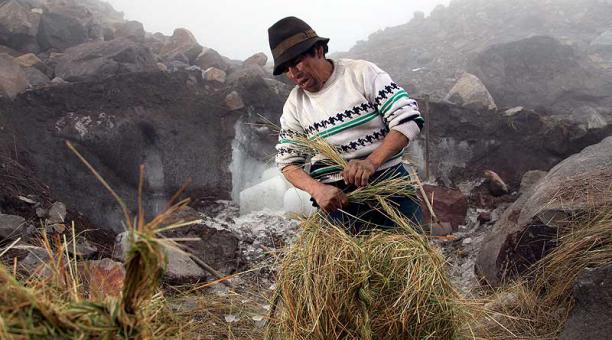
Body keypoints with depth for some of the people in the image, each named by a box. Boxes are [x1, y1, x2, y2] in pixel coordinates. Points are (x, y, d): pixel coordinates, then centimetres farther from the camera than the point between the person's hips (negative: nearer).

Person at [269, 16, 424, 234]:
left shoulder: (361, 73, -1)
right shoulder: (294, 105, 8)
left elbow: (409, 120, -7)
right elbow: (288, 162, 8)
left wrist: (371, 162, -22)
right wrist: (317, 189, -13)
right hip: (337, 195, 2)